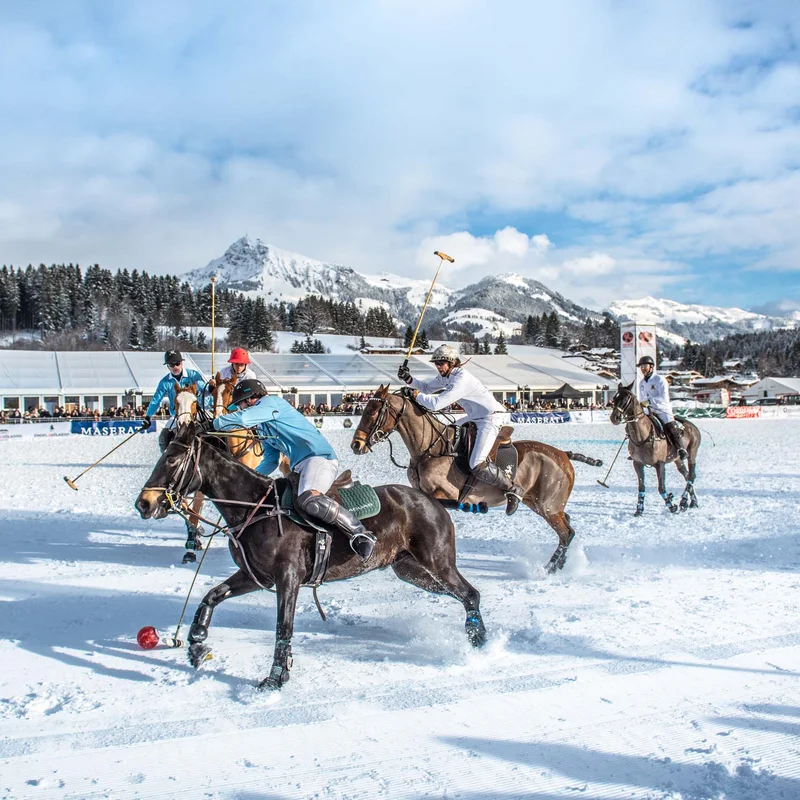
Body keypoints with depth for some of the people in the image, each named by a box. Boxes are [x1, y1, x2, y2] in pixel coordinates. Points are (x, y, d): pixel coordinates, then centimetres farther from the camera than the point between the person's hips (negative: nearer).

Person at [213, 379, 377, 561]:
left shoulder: (271, 402, -2)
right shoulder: (262, 427, 27)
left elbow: (244, 418, -20)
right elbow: (270, 462, 29)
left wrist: (215, 423, -3)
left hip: (320, 457, -11)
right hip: (299, 468, 11)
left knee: (309, 499, -36)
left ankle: (361, 534, -28)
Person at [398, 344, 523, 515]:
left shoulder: (462, 380, -26)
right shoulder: (445, 376, 4)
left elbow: (436, 404, -30)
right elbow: (427, 387, 15)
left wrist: (417, 395, -13)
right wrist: (409, 379, -2)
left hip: (490, 419, -11)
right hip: (475, 418, 11)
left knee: (477, 467, -23)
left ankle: (512, 489, -8)